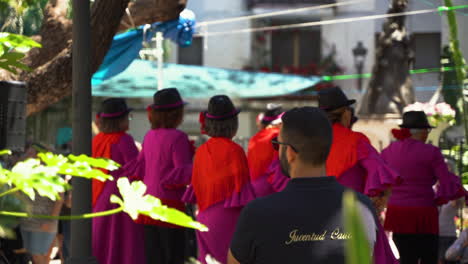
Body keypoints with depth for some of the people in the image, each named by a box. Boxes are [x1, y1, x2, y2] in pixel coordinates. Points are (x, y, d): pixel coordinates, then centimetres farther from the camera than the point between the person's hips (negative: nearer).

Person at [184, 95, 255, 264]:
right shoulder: (234, 151, -11)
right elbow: (242, 191, -12)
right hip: (229, 220, -6)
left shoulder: (201, 151, 5)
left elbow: (196, 190, 11)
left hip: (205, 220, 6)